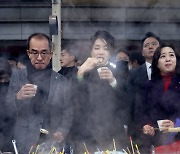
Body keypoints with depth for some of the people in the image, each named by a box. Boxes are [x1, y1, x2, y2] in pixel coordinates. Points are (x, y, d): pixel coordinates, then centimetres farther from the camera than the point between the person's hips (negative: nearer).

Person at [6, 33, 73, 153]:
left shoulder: (61, 81, 4)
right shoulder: (18, 77, 4)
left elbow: (68, 112, 7)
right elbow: (9, 107, -1)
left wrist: (62, 132, -10)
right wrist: (18, 97, -23)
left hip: (53, 143, 0)